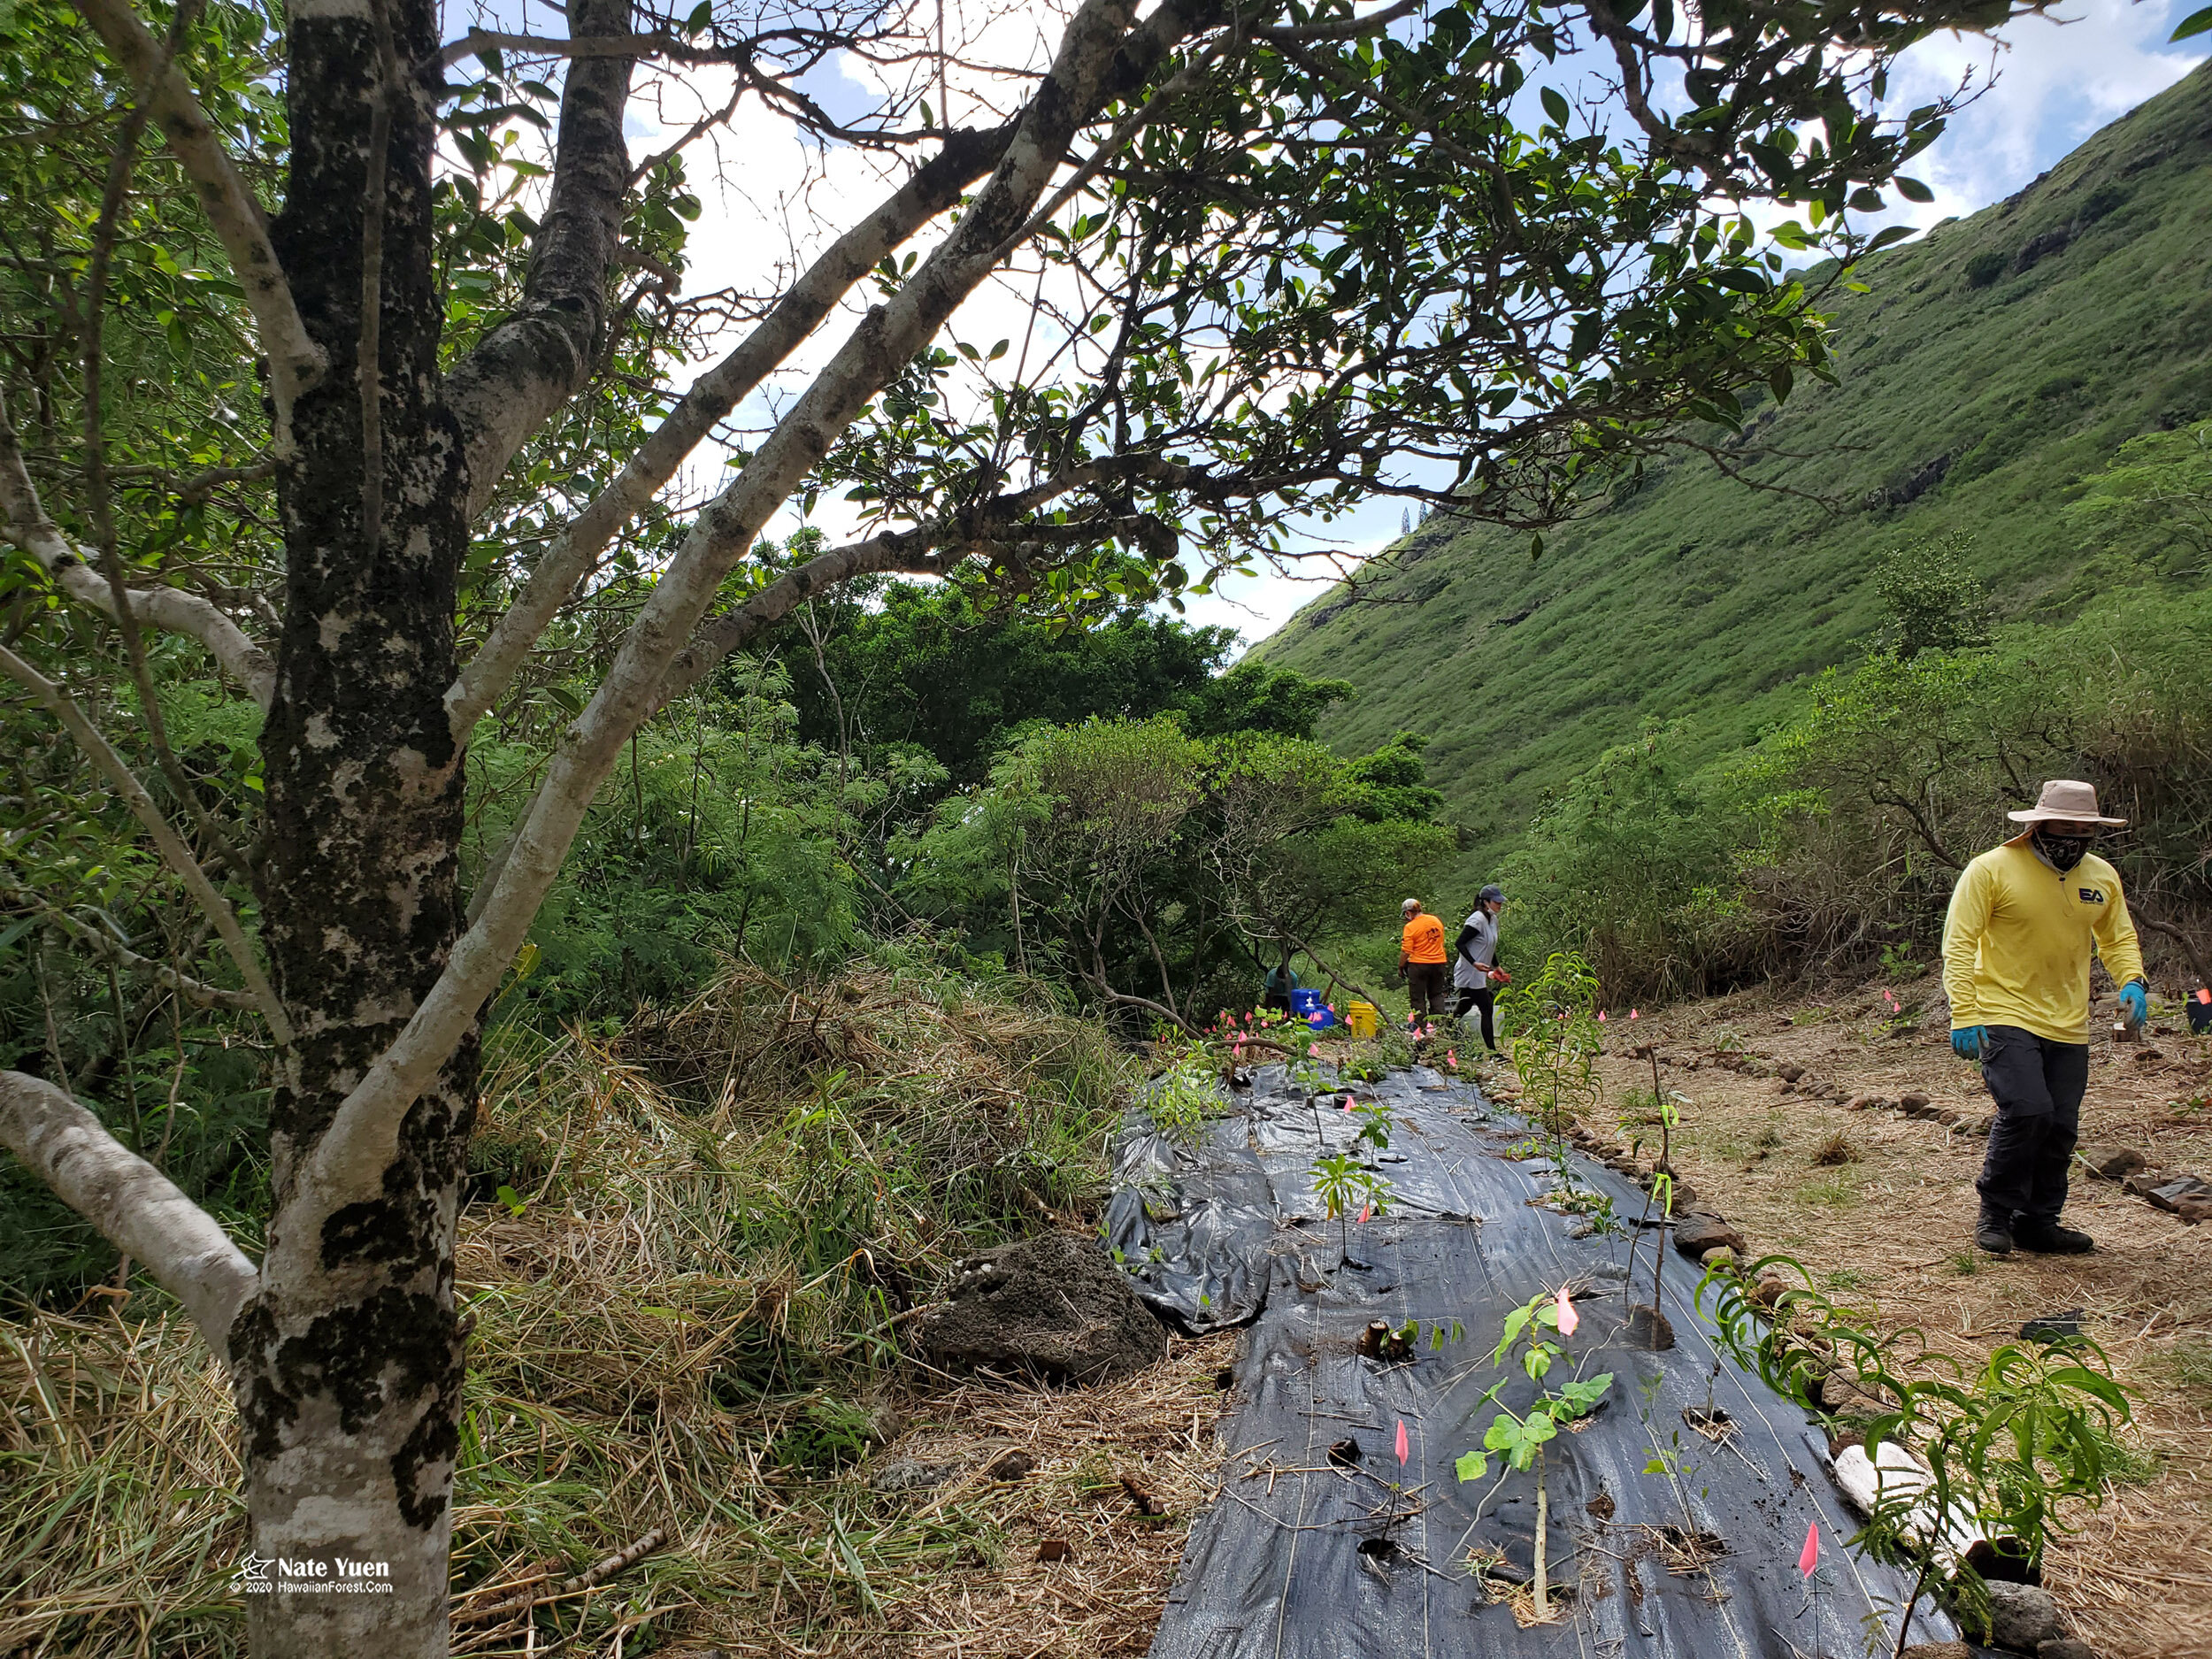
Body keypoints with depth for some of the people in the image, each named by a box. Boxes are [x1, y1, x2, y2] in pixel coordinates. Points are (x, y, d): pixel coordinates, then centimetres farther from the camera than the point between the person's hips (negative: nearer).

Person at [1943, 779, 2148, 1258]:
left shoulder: (2102, 877, 8)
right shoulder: (1992, 869, -9)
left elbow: (2119, 938, 22)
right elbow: (1959, 944, -10)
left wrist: (2132, 980, -1)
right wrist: (1964, 1016, -16)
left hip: (2069, 1026, 6)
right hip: (2005, 1016, -6)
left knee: (2060, 1128, 7)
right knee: (2027, 1110, -19)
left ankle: (2037, 1223, 22)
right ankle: (1995, 1215, -1)